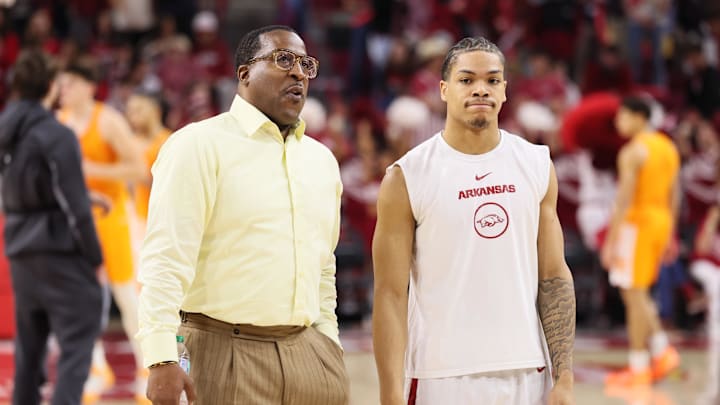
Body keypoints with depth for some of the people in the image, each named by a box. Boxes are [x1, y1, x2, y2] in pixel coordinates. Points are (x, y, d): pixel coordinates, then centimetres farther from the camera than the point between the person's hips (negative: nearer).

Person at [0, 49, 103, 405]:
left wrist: (86, 198, 22)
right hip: (60, 250, -7)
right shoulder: (56, 136, -15)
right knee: (77, 344, -6)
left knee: (29, 347, 16)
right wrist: (94, 255, -5)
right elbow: (74, 205, -15)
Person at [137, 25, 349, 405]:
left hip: (308, 352, 6)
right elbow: (166, 259, -13)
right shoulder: (199, 145, -5)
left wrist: (328, 344, 14)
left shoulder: (322, 159, 16)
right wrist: (162, 359, -21)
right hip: (225, 353, -6)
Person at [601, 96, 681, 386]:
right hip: (661, 221, 9)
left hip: (637, 222, -9)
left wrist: (611, 242, -17)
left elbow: (624, 199, -18)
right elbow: (674, 195, 17)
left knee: (634, 294, -2)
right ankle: (662, 350, 8)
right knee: (637, 293, 18)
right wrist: (669, 235, 22)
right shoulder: (669, 148, 13)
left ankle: (639, 369, 1)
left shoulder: (632, 152, -14)